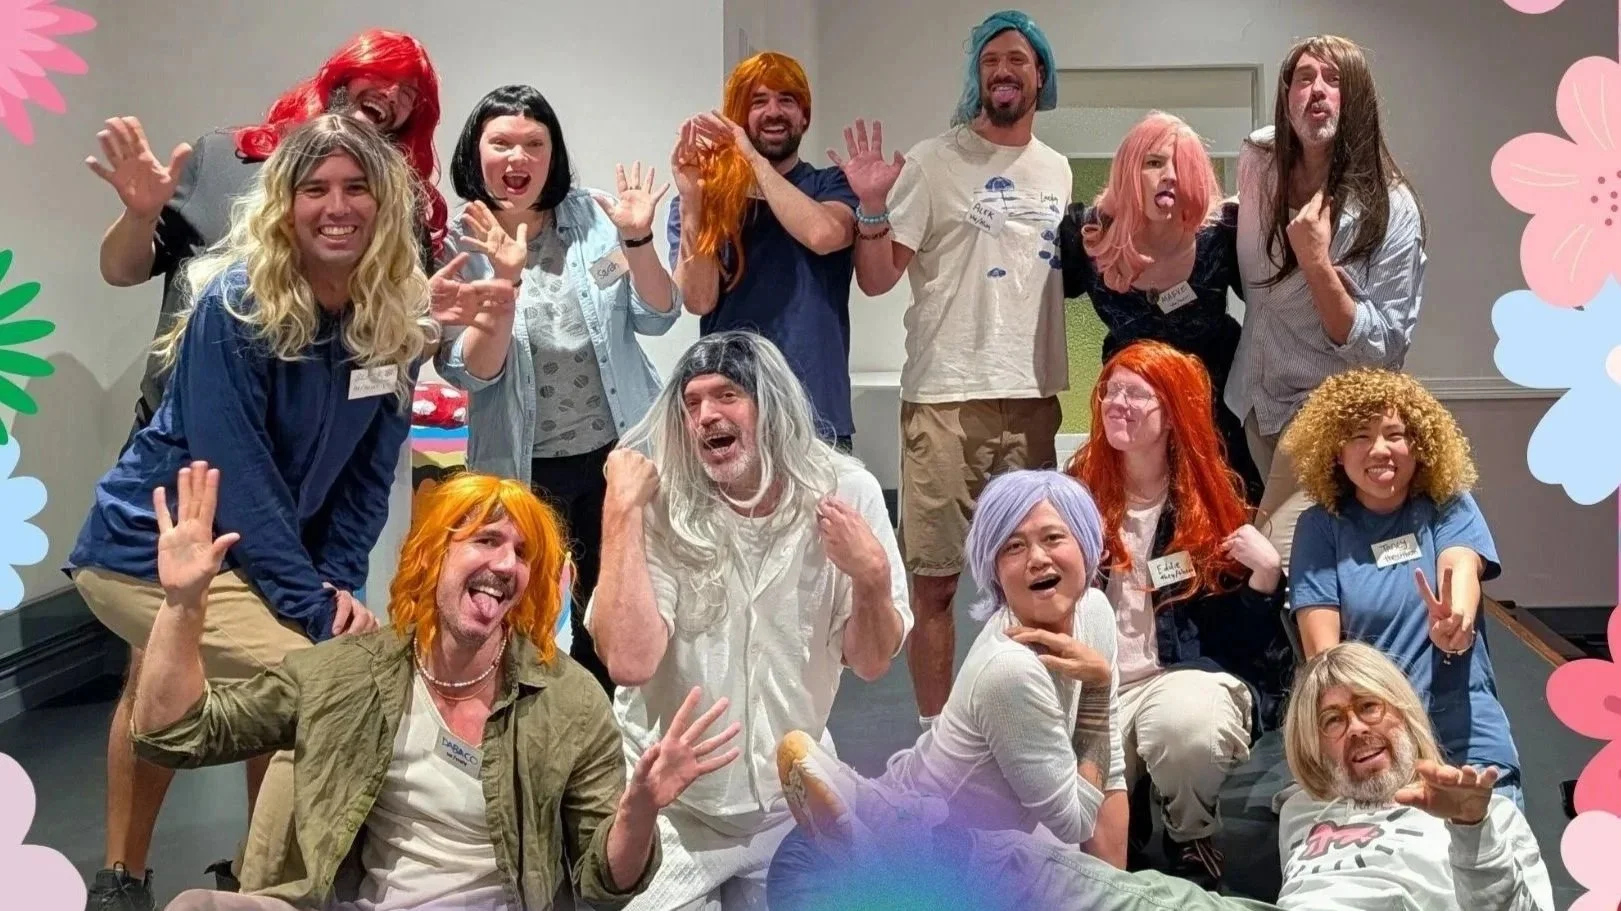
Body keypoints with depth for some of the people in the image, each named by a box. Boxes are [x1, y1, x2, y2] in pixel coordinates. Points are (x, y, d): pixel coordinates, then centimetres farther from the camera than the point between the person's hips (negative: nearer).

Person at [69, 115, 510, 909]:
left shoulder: (393, 317, -4)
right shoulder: (235, 305, -22)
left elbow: (369, 467, 1)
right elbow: (236, 476, -23)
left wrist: (341, 581, -11)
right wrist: (317, 607, -24)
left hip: (236, 549, 8)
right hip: (156, 548, -8)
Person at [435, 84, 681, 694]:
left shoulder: (593, 216, -1)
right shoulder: (458, 247, -7)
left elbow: (658, 318, -1)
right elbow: (469, 373, -16)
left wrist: (637, 241, -18)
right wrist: (505, 280, -29)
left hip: (618, 449, 2)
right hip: (523, 467, -2)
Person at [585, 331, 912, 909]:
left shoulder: (846, 492, -12)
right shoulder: (662, 507, -16)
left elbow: (871, 663, -6)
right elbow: (628, 662, -30)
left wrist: (873, 577, -25)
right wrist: (621, 510, -29)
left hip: (793, 799, 2)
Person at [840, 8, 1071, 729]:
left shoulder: (1056, 170, 14)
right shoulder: (934, 161, -3)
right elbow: (876, 279, -6)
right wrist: (873, 206, -21)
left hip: (1033, 397, 5)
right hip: (946, 398, -5)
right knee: (934, 581, 0)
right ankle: (934, 732, 12)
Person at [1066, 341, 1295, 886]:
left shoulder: (1212, 499, 4)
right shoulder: (1077, 492, 7)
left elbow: (1243, 636, 1)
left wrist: (1266, 571, -14)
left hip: (1190, 673, -1)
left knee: (1187, 727, -37)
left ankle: (1194, 847, -2)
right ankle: (1120, 830, 15)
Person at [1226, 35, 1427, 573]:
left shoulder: (1391, 208, -19)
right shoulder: (1257, 160, -5)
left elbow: (1382, 352, -21)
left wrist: (1316, 261, -29)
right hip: (1256, 400, 6)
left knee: (1278, 563, -17)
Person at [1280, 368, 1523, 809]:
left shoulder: (1449, 505, 8)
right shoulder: (1321, 525, 4)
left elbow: (1460, 568, -14)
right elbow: (1321, 646, -4)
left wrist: (1456, 626, -38)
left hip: (1466, 731, 1)